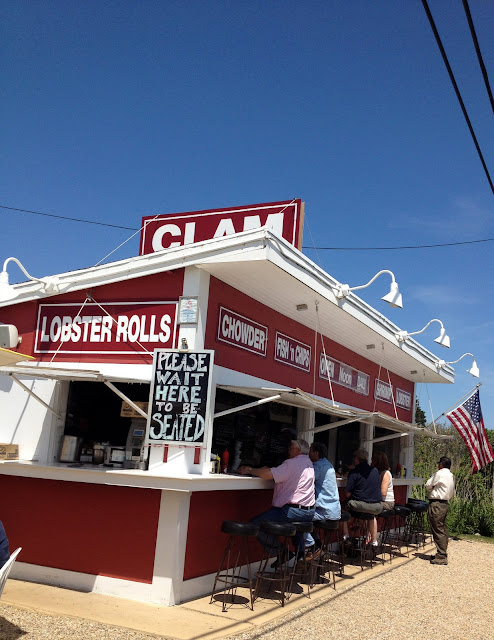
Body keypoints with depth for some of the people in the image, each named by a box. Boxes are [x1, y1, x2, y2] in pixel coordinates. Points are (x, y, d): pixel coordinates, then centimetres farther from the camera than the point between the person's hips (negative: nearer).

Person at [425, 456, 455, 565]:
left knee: (438, 530, -6)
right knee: (443, 529, 14)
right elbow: (452, 493, 19)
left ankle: (441, 557, -5)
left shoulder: (439, 474, -13)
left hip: (436, 504, -9)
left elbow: (428, 485, -5)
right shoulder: (451, 476, 14)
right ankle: (443, 553, 21)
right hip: (446, 503, 9)